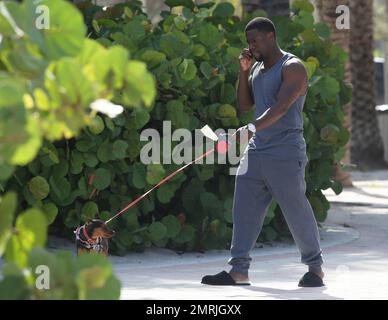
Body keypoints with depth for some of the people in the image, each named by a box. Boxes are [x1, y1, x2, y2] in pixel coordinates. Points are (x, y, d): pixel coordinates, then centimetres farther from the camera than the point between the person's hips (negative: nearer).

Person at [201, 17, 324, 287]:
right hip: (256, 150, 8)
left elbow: (282, 107, -24)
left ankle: (316, 268, 11)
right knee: (244, 209, -1)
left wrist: (253, 127, -38)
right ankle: (239, 271, -1)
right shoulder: (257, 69, 17)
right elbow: (244, 105, 16)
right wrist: (244, 72, 4)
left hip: (285, 153, -8)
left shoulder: (292, 68, -10)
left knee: (297, 211, -2)